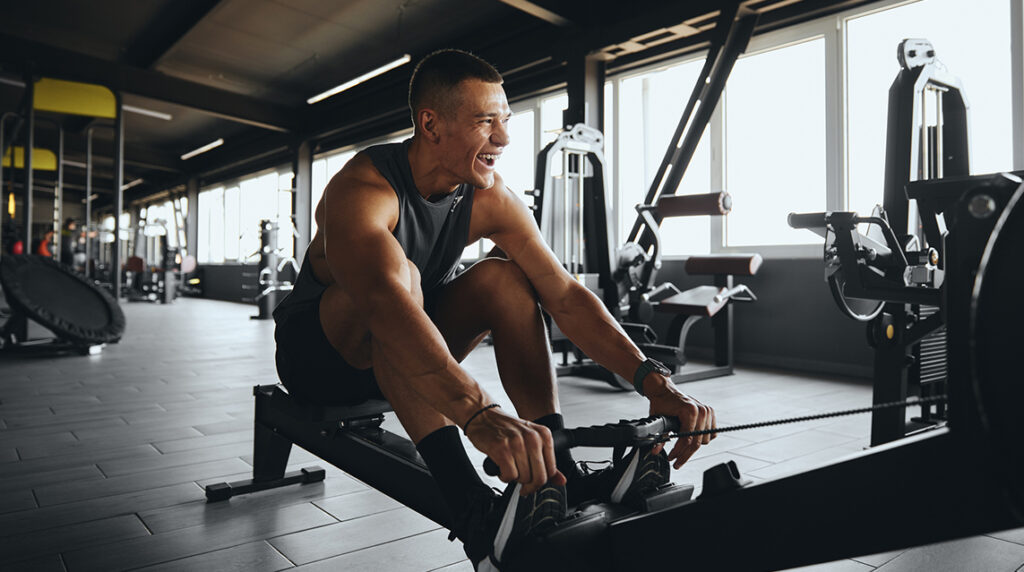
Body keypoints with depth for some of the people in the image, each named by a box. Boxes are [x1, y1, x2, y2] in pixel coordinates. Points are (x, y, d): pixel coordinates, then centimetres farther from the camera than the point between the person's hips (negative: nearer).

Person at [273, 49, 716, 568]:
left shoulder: (490, 201, -11)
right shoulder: (362, 190, -30)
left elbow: (565, 295, -18)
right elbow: (383, 300, -50)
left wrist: (652, 380, -32)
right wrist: (478, 413, -65)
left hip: (403, 363, 5)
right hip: (318, 353, -5)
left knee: (504, 277, -18)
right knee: (397, 272, -36)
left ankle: (556, 474, -24)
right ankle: (470, 504, -43)